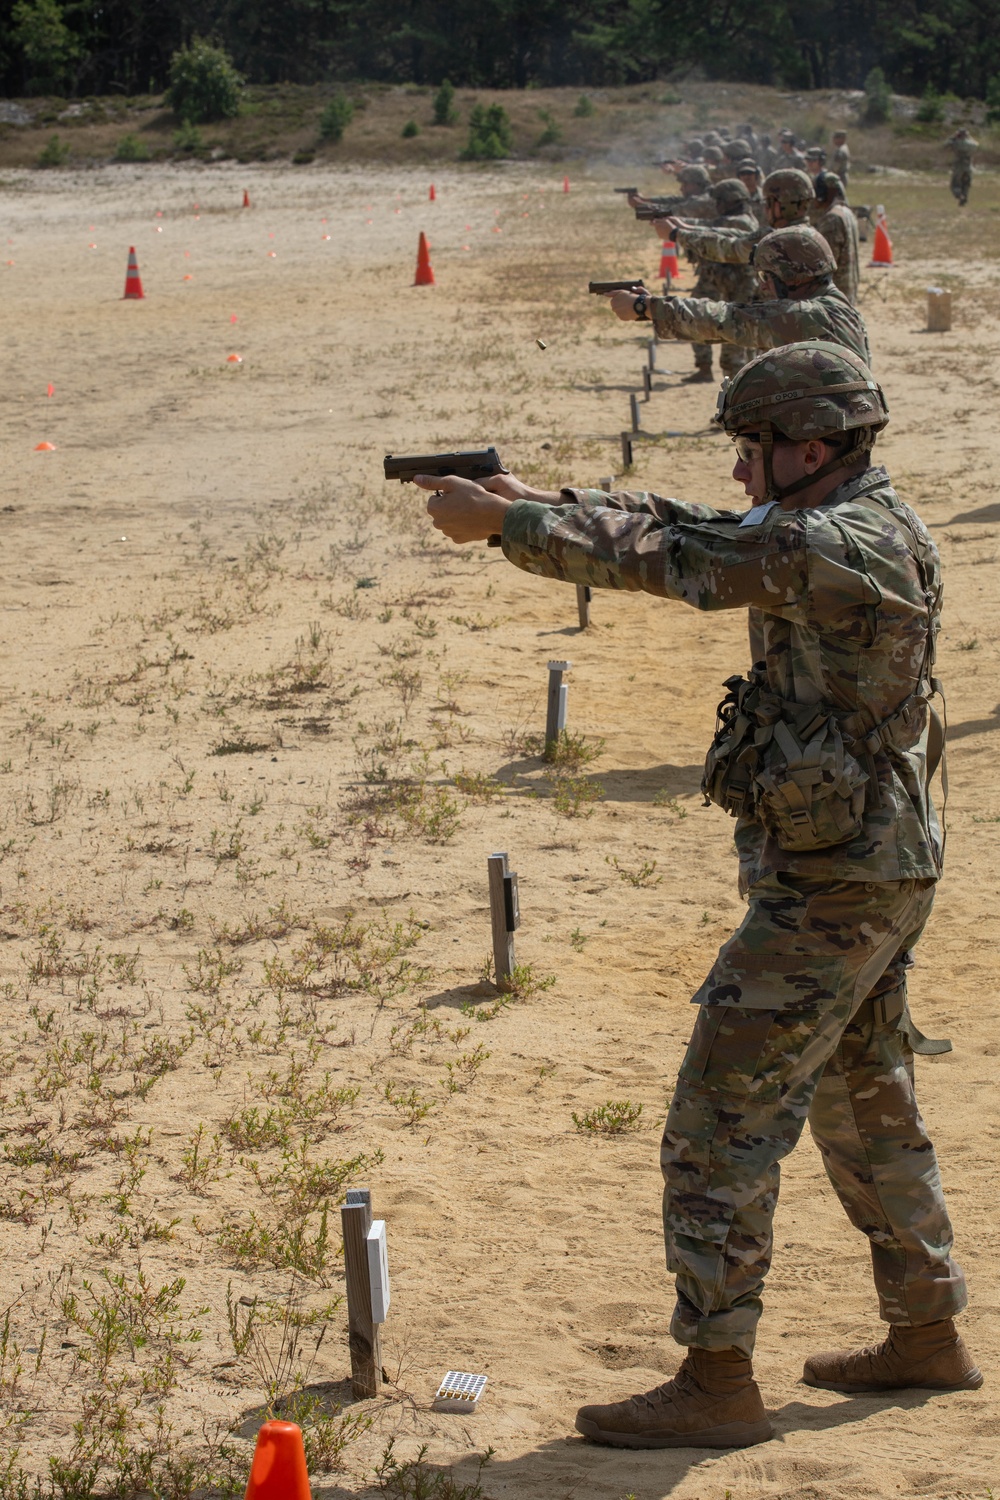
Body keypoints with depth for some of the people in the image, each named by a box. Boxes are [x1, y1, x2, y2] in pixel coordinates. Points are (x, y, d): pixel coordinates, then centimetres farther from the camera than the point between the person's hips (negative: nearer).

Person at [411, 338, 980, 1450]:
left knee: (721, 1121, -5)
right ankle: (927, 1338, 33)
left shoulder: (842, 549, -22)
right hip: (880, 868, 10)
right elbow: (688, 530, 9)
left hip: (828, 889, -10)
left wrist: (501, 523, -15)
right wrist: (530, 499, 2)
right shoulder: (859, 526, 9)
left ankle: (716, 1385, 2)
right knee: (866, 1108, 21)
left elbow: (669, 558, -22)